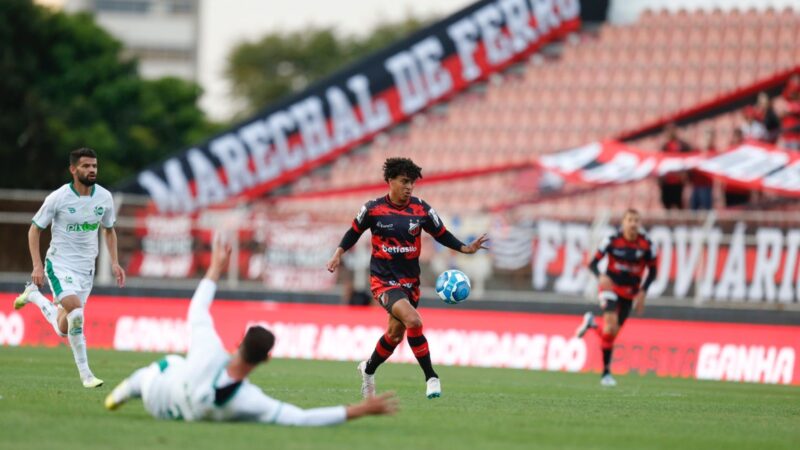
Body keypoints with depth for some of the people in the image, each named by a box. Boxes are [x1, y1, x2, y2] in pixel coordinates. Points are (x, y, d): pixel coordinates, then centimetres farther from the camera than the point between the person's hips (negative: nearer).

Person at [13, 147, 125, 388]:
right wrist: (37, 265, -11)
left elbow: (109, 230, 17)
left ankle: (33, 295, 37)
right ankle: (85, 374, -15)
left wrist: (114, 262, 5)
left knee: (64, 327, 9)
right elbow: (35, 229, -3)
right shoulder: (58, 198, -12)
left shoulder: (104, 197, 0)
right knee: (75, 311, -26)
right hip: (60, 262, -5)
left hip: (86, 267, 5)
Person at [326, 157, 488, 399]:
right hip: (383, 280, -5)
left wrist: (465, 248, -7)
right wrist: (338, 254, -4)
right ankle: (431, 377, -19)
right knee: (413, 320, -27)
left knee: (395, 334, 15)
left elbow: (442, 234, 7)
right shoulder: (373, 209, -8)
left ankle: (369, 369, 45)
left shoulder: (422, 210, -3)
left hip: (410, 281, 5)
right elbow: (355, 231, 7)